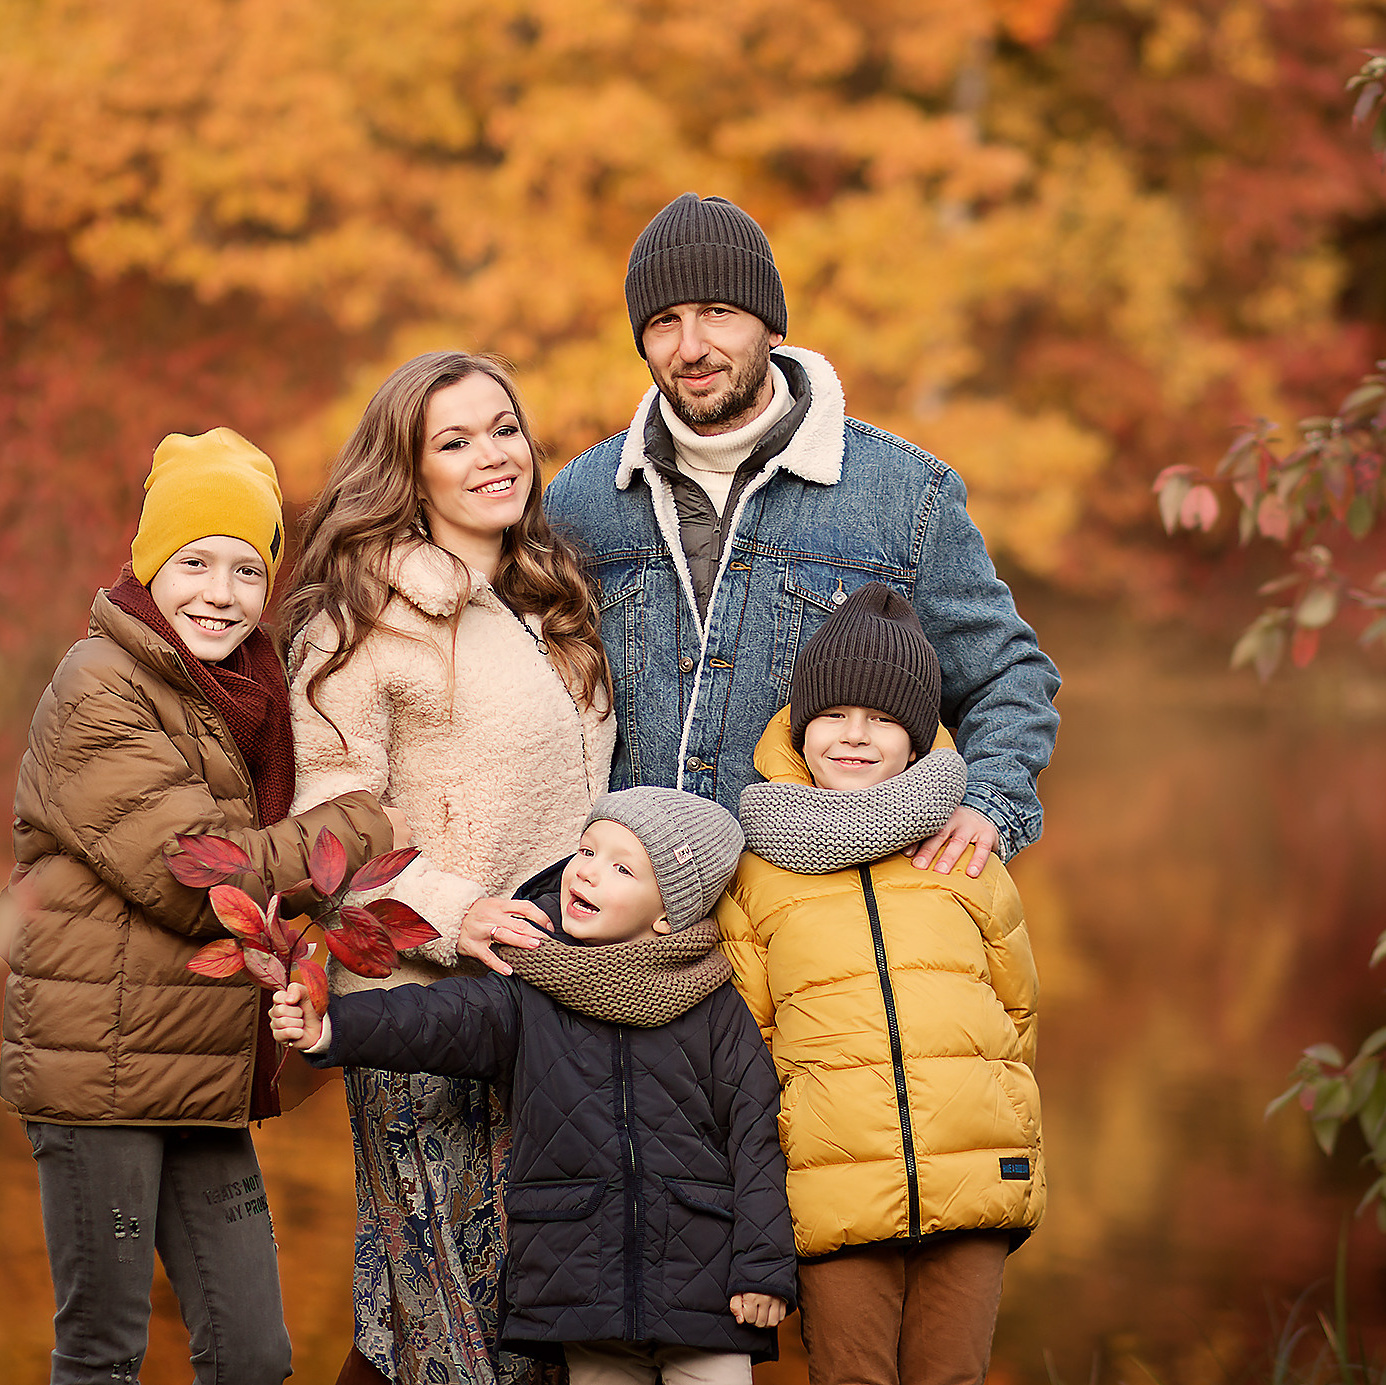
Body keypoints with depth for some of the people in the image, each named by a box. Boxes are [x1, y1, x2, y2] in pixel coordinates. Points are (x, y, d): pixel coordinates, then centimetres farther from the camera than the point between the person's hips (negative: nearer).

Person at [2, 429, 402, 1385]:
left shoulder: (242, 696, 15)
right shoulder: (100, 691, -11)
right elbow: (196, 876, -18)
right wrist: (360, 829, -9)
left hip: (206, 1076, 8)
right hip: (100, 1068, -8)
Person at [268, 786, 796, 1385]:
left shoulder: (715, 1010, 1)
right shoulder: (530, 995, 4)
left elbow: (754, 1133, 0)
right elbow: (442, 1019, -10)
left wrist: (764, 1266, -5)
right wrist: (331, 1027, -27)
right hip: (585, 1286, 1)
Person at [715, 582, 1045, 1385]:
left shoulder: (965, 858, 10)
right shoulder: (756, 872, 7)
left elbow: (1017, 1010, 18)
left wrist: (1013, 1153, 17)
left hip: (974, 1176, 1)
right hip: (835, 1190, -1)